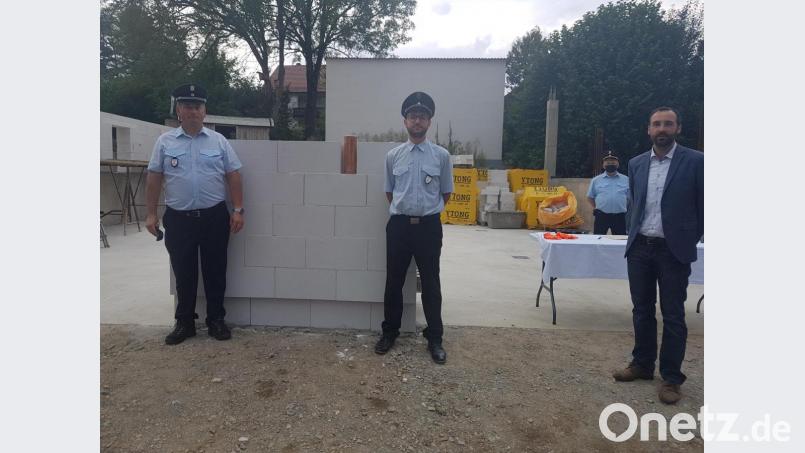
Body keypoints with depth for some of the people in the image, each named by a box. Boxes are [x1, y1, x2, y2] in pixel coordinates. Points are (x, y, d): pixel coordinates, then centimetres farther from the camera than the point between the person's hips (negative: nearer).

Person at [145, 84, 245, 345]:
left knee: (215, 272, 8)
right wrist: (151, 214, 0)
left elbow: (233, 176, 2)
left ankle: (216, 321, 21)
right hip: (178, 219, 1)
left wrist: (238, 210, -5)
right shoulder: (165, 142, 5)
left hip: (214, 217, 0)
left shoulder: (219, 141, 4)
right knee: (183, 274, 9)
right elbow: (154, 179, 5)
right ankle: (184, 323, 23)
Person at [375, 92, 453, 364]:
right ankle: (389, 332, 27)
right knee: (394, 282, 10)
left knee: (431, 283, 7)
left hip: (429, 226, -1)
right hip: (399, 225, 1)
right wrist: (404, 210, 12)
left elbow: (446, 192, 9)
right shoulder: (393, 156, 4)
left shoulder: (441, 155, 0)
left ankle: (435, 338, 21)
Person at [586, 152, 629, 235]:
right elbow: (590, 197, 10)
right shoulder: (596, 180, 6)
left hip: (620, 216, 1)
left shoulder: (626, 180, 8)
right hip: (601, 216, -1)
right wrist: (596, 208, 2)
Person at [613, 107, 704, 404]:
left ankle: (671, 377, 16)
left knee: (673, 316, 3)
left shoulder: (695, 161, -6)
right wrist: (635, 235, 12)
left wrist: (691, 240, 3)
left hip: (674, 250, -4)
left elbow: (703, 206, -1)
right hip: (639, 248, 4)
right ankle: (642, 364, 29)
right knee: (642, 310, 14)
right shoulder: (636, 164, 7)